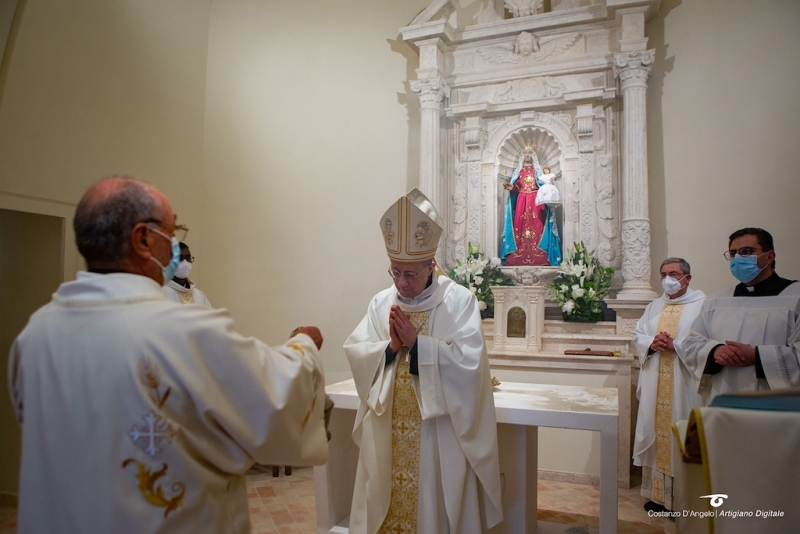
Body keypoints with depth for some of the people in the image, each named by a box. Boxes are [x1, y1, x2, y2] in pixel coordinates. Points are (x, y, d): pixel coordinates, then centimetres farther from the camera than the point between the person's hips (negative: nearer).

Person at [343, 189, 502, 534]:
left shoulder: (459, 301, -9)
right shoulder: (381, 302, 4)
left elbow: (467, 360, -18)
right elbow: (355, 353, -1)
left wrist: (415, 343, -20)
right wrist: (390, 346, -17)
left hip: (438, 432, -4)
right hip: (387, 432, 4)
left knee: (435, 506, 9)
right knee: (385, 504, 15)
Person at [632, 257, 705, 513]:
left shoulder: (702, 304, -2)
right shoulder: (654, 306, 16)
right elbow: (637, 336, 12)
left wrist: (675, 345, -20)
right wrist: (652, 343, -7)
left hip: (685, 385, -5)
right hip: (655, 384, 5)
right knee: (657, 433, 8)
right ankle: (658, 494, 18)